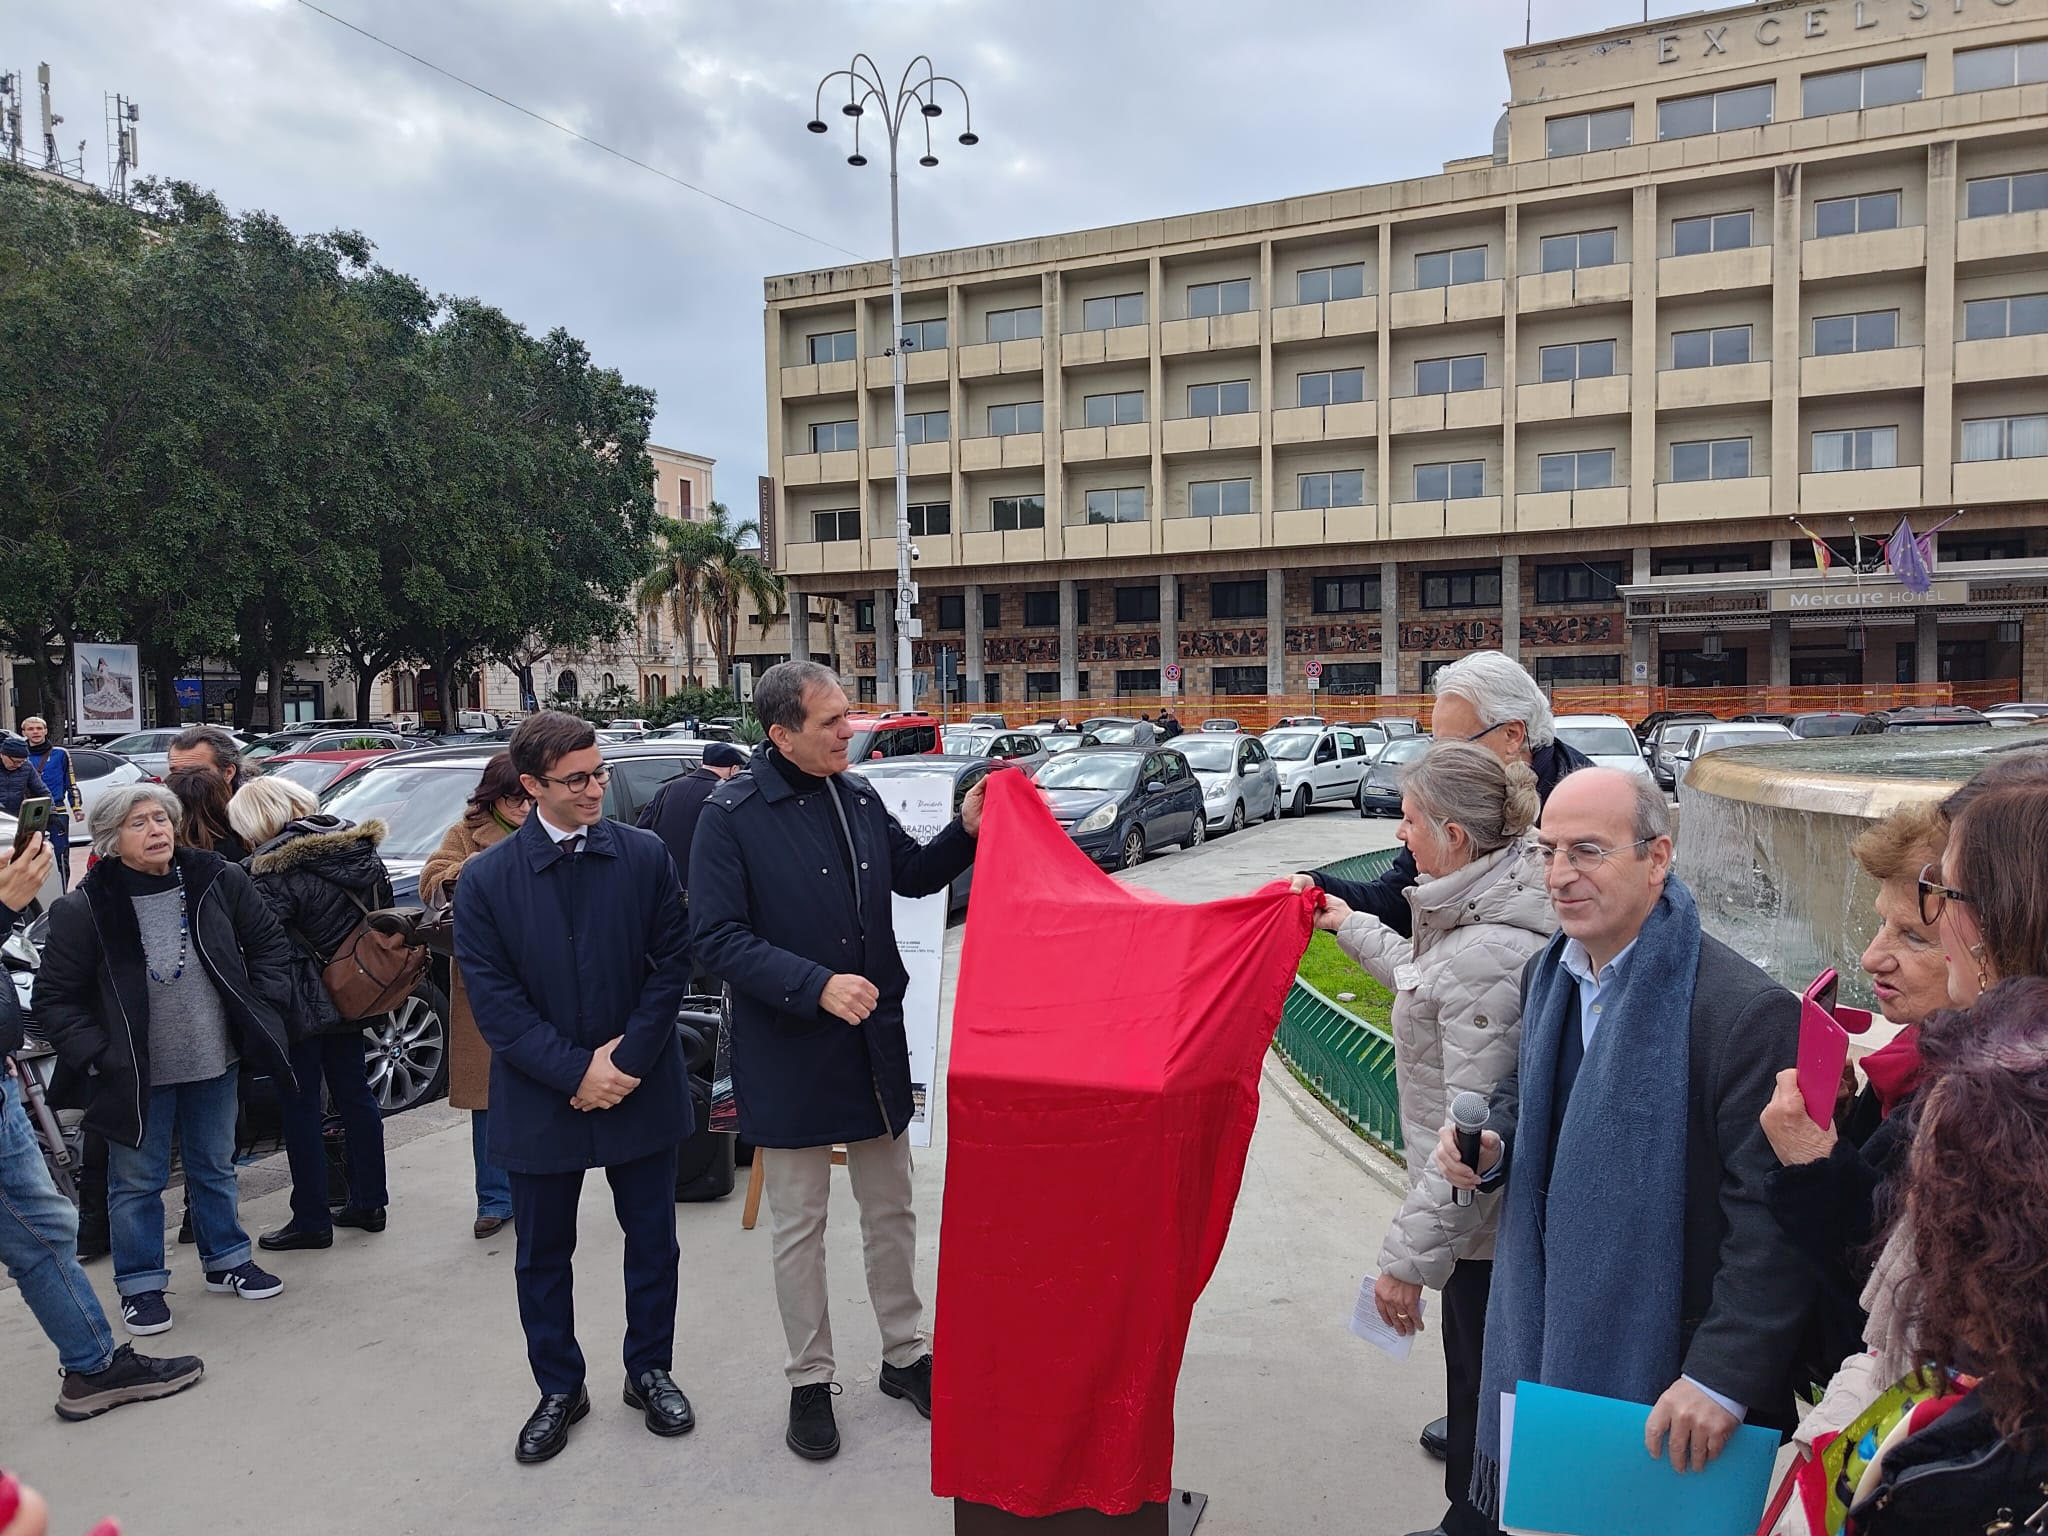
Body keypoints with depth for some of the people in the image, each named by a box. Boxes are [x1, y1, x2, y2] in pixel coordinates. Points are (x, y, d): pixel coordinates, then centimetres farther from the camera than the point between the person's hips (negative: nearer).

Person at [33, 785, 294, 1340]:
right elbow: (55, 997, -6)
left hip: (216, 1062, 3)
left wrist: (260, 1010, -2)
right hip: (137, 1074, -3)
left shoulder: (219, 881, -9)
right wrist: (97, 1054, -13)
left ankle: (227, 1261, 38)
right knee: (137, 1182, 11)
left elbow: (269, 944, 5)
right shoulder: (85, 909, -15)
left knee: (215, 1168, 20)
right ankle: (140, 1285, 29)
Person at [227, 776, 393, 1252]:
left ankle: (311, 1220, 11)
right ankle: (368, 1203, 25)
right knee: (355, 1093, 16)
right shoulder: (361, 851, 3)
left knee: (301, 1108, 3)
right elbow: (384, 913, 11)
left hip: (303, 1004, -7)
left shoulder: (276, 871, -20)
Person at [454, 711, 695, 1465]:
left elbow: (671, 963, -4)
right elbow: (493, 999, -9)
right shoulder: (486, 879, -7)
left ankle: (649, 1370, 34)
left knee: (653, 1241, 13)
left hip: (640, 1088, 1)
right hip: (540, 1098, 0)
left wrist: (627, 1058, -13)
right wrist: (574, 1071, -16)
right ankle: (559, 1388, 34)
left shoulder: (646, 857, -5)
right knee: (542, 1255, 14)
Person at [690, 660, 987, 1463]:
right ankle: (809, 1382, 28)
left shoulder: (858, 797, 1)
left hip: (875, 1040, 5)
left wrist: (966, 830, -3)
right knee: (800, 1225, 10)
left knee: (890, 1208, 17)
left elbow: (911, 874, 15)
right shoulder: (732, 815, -15)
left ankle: (904, 1354, 36)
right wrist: (817, 987, -28)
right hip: (790, 1055, -5)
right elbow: (718, 939, -18)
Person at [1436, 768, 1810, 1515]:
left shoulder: (1746, 1011, -21)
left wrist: (1723, 1376, -22)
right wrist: (1490, 1145, -3)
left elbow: (1772, 1221, -21)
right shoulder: (1548, 974, 2)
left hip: (1661, 1373, -6)